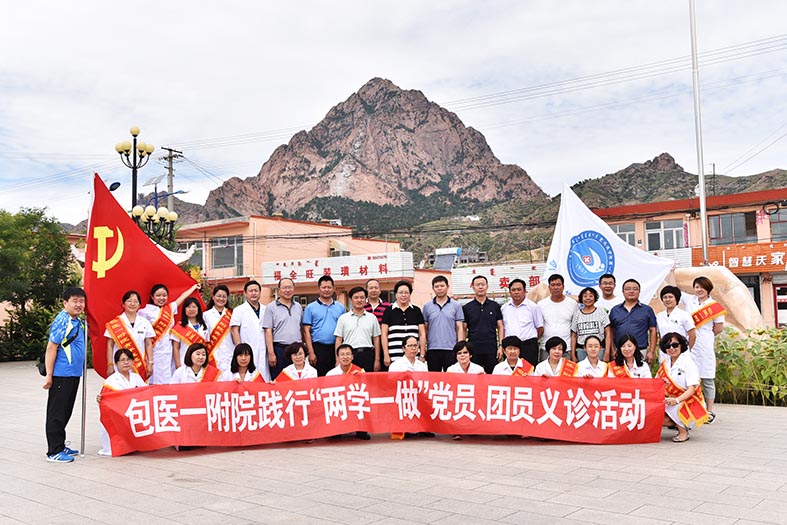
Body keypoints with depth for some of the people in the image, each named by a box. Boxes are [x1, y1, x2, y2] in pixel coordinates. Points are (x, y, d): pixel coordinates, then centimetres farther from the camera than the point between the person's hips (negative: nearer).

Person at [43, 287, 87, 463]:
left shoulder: (78, 321, 13)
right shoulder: (62, 321, -14)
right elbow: (51, 348, -17)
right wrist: (49, 375, -19)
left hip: (73, 374, 9)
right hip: (61, 375, -9)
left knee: (65, 412, 17)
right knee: (57, 413, -2)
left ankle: (60, 446, 28)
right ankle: (54, 452, 4)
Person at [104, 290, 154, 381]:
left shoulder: (145, 323, 8)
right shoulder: (115, 324, 2)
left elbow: (149, 344, 10)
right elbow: (110, 346, 3)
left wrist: (150, 363, 3)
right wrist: (110, 365, -3)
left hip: (140, 368, 2)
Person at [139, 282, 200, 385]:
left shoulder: (170, 308, 13)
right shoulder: (146, 311, -2)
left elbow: (183, 296, 25)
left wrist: (194, 287, 39)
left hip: (168, 352, 5)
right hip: (154, 352, -5)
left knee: (167, 382, 2)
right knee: (155, 382, -7)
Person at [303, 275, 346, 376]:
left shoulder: (340, 307, 10)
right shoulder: (310, 307, 3)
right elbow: (307, 331, 0)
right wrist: (311, 352, -8)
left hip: (335, 348, 2)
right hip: (318, 348, -2)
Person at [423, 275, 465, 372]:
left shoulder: (456, 305, 5)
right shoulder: (427, 306, 8)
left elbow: (460, 328, 3)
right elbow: (424, 329, 9)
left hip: (451, 349, -1)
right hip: (432, 349, 1)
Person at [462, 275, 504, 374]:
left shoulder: (495, 306, 8)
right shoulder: (466, 308, 5)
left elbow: (500, 327, 8)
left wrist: (501, 346, -1)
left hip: (492, 350, 1)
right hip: (474, 351, -1)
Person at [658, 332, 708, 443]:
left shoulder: (688, 363, -8)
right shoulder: (664, 364, 9)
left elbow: (692, 389, -16)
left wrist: (676, 400, -31)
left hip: (689, 402, -5)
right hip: (670, 399, 5)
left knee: (668, 406, -34)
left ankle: (683, 430, -9)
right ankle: (680, 424, -3)